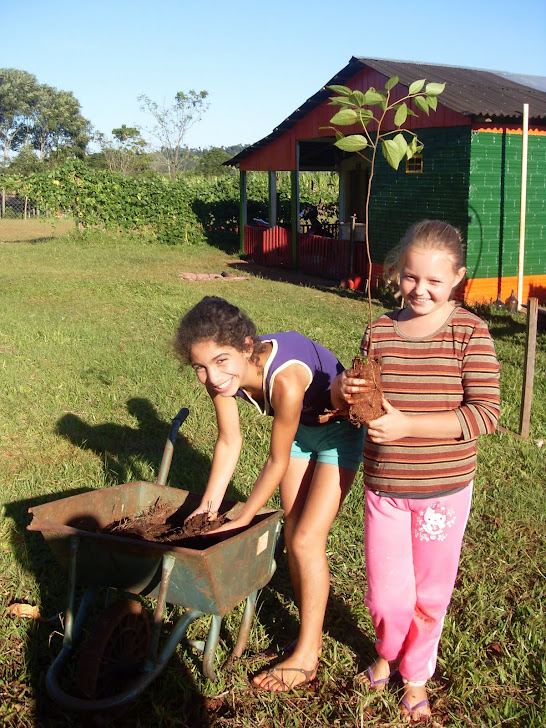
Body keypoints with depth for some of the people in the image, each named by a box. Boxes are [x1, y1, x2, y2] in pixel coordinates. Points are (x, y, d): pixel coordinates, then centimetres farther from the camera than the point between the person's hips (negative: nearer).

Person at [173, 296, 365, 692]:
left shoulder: (285, 378, -42)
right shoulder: (222, 373, -23)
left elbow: (277, 462, -28)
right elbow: (229, 442, -7)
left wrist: (241, 522, -19)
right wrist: (208, 508, -8)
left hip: (340, 429, -6)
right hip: (300, 426, 7)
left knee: (307, 540, -7)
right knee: (293, 535, 10)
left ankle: (307, 656, 9)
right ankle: (311, 632, 29)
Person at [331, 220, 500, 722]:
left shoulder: (470, 332, -10)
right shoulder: (380, 331, 0)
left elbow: (486, 413, -17)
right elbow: (356, 403, 11)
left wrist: (408, 425, -24)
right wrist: (344, 391, -13)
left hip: (444, 489, -2)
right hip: (383, 486, 2)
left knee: (430, 592, 14)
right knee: (386, 596, 9)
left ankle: (416, 673, 40)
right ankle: (388, 652, 42)